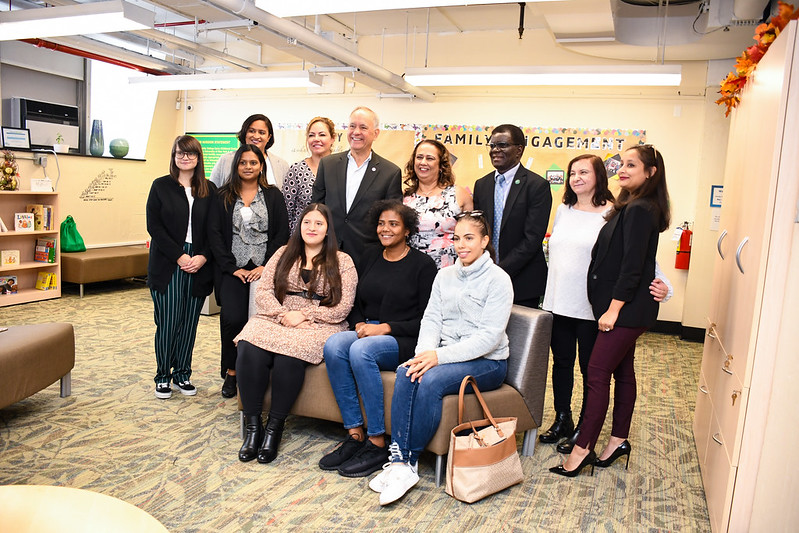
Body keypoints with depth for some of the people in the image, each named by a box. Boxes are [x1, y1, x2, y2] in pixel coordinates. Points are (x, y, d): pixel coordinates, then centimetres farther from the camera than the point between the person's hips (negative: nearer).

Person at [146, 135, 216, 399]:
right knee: (167, 321, -3)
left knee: (190, 321, 6)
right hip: (167, 265, -2)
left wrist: (203, 257, -9)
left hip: (199, 265, 2)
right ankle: (163, 375, 12)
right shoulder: (161, 186, 4)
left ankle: (182, 373, 19)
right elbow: (154, 226, -4)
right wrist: (179, 256, -12)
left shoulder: (209, 190, 9)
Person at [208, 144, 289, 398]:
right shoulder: (224, 196, 9)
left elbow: (282, 233, 2)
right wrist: (232, 267, -5)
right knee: (233, 318, -15)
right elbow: (215, 233, 4)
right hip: (233, 269, 0)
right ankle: (231, 372, 5)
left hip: (264, 269, 0)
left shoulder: (273, 195, 8)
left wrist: (266, 266, -7)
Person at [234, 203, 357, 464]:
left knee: (289, 353, -35)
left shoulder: (342, 262, 7)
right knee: (249, 349, -29)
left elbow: (342, 308, -3)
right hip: (275, 318, 3)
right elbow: (263, 290, 9)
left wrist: (304, 315, -11)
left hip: (319, 325, -3)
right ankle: (253, 426, -16)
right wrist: (283, 315, -9)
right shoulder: (284, 254, 18)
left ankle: (275, 427, -16)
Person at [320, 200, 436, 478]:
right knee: (333, 345, -26)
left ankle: (377, 443, -23)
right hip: (366, 332, 5)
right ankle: (355, 434, -19)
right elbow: (356, 304, 19)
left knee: (361, 350, -34)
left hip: (404, 341, -5)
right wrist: (359, 325, -3)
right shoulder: (370, 255, 14)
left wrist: (385, 328, -15)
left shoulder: (422, 264, -2)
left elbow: (427, 319, -6)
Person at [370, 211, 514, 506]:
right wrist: (424, 353, -15)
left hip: (487, 362, -5)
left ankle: (408, 462, -17)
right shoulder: (444, 275, 13)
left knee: (430, 381, -31)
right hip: (446, 356, 5)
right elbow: (431, 319, 6)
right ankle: (399, 461, -25)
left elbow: (489, 336, -16)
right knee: (406, 373, -25)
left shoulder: (498, 279, -7)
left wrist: (440, 355, -24)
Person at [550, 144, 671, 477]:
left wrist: (613, 309, -19)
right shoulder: (631, 207, 14)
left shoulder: (640, 210, -17)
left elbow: (632, 265, -21)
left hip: (627, 309, -10)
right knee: (622, 372, 15)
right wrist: (612, 307, 13)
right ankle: (619, 440, 27)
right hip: (626, 308, 10)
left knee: (597, 373, -7)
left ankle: (582, 449, 1)